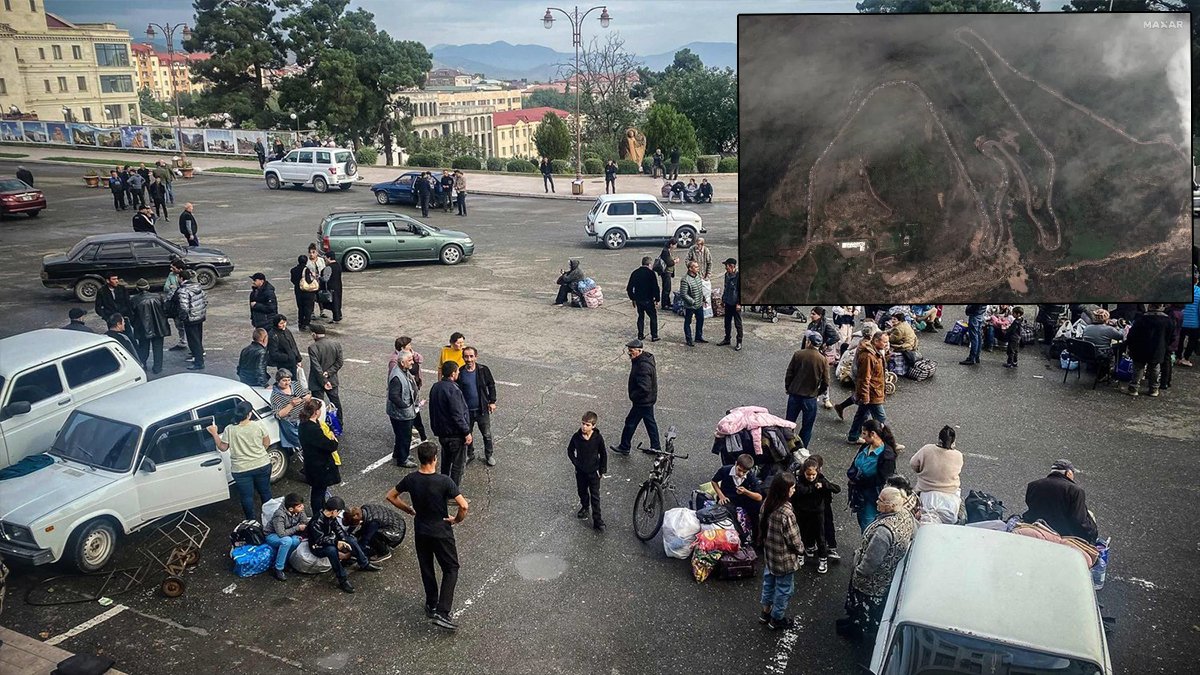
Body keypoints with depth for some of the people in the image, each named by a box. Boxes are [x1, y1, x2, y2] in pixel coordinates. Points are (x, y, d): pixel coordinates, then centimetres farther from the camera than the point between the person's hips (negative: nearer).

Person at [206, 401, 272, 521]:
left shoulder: (229, 429, -14)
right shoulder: (258, 425, -12)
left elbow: (223, 447, -3)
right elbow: (267, 443, -1)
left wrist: (214, 434, 8)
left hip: (241, 470, -1)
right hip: (262, 465, 1)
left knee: (247, 497, 14)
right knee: (265, 491, 20)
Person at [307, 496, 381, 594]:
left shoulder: (332, 517, -6)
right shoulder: (316, 522, -30)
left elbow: (338, 529, 2)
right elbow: (320, 540, -32)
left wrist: (344, 541, -13)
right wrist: (337, 542, -35)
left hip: (330, 541, 8)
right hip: (317, 548, -8)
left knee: (352, 540, -1)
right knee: (332, 550, -38)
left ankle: (365, 564, 13)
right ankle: (342, 580, -32)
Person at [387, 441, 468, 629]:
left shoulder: (411, 479, -10)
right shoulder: (444, 481, -24)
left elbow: (391, 496, 4)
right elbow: (464, 506, -28)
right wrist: (457, 519, -9)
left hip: (420, 531, 4)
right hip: (441, 532, -4)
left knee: (426, 568, 22)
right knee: (451, 569, 9)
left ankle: (431, 605, 37)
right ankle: (442, 613, 1)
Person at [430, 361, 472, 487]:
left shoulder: (435, 387, 4)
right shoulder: (453, 390, -24)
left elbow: (432, 410, 14)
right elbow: (457, 415, -25)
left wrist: (436, 428, 23)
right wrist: (467, 432, -17)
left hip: (442, 432, 9)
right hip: (455, 434, -9)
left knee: (446, 460, 23)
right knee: (458, 463, 5)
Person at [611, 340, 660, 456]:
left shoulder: (643, 366, -32)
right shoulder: (645, 357, 0)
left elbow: (644, 388, -33)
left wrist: (633, 396, -19)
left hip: (642, 401, -10)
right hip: (649, 399, 10)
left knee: (630, 422, 7)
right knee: (650, 422, 20)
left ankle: (624, 447, 23)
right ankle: (655, 447, 33)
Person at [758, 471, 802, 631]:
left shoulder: (767, 504, -11)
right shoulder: (786, 513, -34)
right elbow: (793, 539, -22)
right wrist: (801, 551, -2)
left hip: (770, 554, 7)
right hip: (785, 559, -7)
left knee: (769, 582, 26)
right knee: (784, 589, 16)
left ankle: (766, 613, 45)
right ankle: (777, 619, 34)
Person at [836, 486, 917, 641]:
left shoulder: (884, 531, -42)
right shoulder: (906, 514, -16)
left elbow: (871, 560, -33)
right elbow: (915, 533, 4)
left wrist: (859, 573, -14)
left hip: (874, 579, -7)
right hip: (893, 573, 7)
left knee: (864, 604, 20)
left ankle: (856, 629, 43)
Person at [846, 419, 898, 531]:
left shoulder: (887, 455, -21)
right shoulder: (865, 447, 1)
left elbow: (880, 481, -20)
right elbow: (853, 466, 10)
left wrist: (858, 479, -16)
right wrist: (853, 474, -12)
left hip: (873, 498, -7)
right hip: (859, 496, 7)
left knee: (868, 529, -1)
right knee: (862, 523, 19)